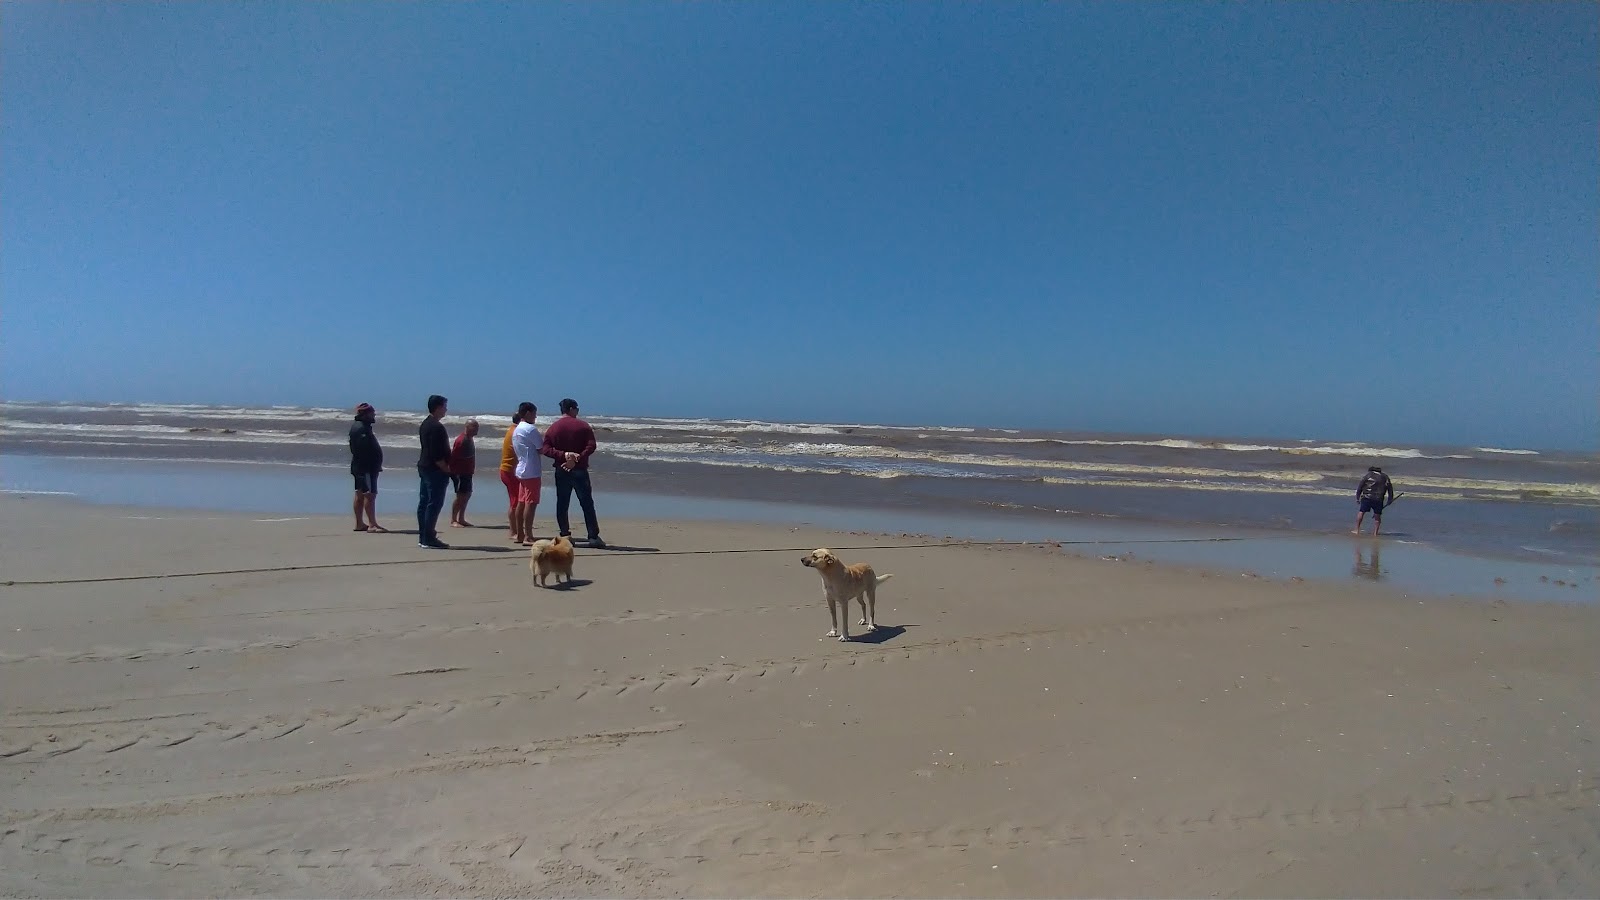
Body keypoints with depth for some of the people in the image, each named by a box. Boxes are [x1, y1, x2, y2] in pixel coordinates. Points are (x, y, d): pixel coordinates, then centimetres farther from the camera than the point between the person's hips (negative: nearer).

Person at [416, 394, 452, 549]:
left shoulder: (425, 424, 15)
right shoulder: (436, 427, -17)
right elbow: (437, 454, -23)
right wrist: (446, 469, -14)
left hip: (424, 467, 11)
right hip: (435, 470, -11)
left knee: (424, 502, 11)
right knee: (434, 504, -8)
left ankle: (423, 537, 16)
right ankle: (429, 539, -7)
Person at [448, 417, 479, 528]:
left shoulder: (469, 439, 12)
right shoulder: (461, 440, -18)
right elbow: (453, 457, -22)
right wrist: (454, 473, -22)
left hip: (467, 473, 10)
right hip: (460, 473, -10)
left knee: (467, 494, 12)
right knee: (460, 496, -7)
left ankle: (461, 519, 19)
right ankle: (453, 521, 0)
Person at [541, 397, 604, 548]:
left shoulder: (553, 427, 5)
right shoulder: (583, 426, -3)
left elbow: (546, 449, -7)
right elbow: (591, 446, -14)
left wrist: (563, 455, -13)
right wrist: (578, 459, -15)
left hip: (561, 471, 3)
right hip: (580, 470, -2)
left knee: (562, 504, 9)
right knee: (587, 504, 0)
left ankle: (565, 535, 7)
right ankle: (593, 537, -2)